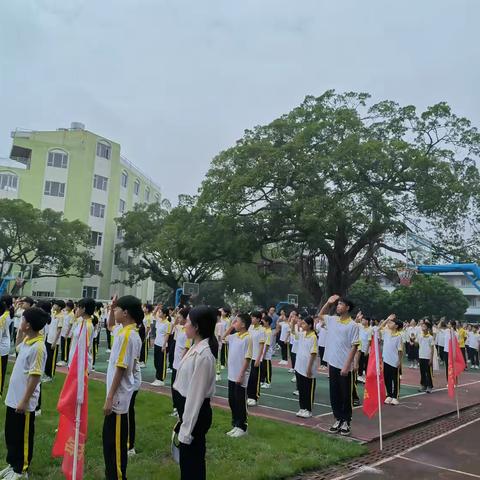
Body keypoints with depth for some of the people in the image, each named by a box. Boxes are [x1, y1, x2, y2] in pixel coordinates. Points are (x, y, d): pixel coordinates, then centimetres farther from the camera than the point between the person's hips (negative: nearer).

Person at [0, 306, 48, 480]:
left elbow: (35, 376, -23)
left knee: (23, 437, 8)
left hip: (24, 401, -9)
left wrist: (24, 401, -20)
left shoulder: (38, 347, -25)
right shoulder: (26, 340, 2)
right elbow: (17, 348, 27)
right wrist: (20, 333, 10)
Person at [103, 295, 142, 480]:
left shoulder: (126, 335, -21)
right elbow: (110, 326, 31)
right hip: (119, 395, 10)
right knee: (110, 439, 20)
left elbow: (121, 369, -22)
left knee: (115, 443, 1)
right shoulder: (125, 331, 7)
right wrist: (111, 309, 14)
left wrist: (109, 398, -19)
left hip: (118, 397, -10)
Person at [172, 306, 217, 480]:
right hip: (188, 407, 9)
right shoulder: (196, 347, 5)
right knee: (188, 460, 22)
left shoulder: (203, 354, -25)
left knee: (191, 463, 8)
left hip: (196, 412, -9)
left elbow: (196, 393, -23)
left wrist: (186, 429, -19)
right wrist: (182, 420, 19)